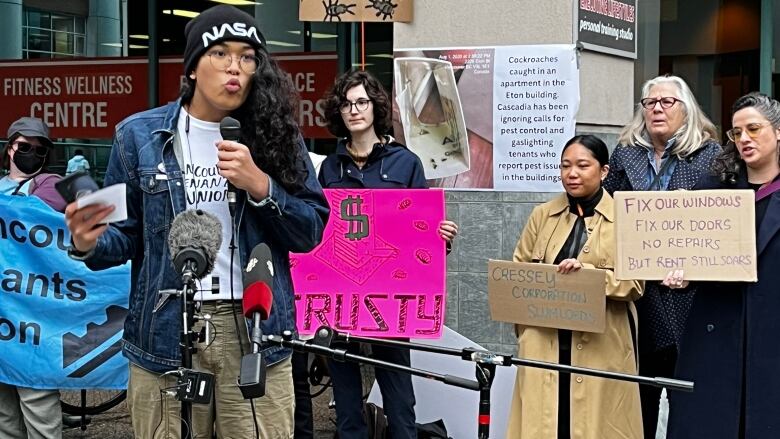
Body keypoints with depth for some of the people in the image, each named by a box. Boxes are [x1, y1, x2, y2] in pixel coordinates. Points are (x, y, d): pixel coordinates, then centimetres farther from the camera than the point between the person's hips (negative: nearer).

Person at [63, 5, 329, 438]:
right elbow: (126, 235, 6)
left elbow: (311, 232, 2)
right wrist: (90, 243, -16)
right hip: (165, 333, 0)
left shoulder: (276, 135, 4)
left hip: (256, 331, 1)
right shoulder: (139, 134, 3)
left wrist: (260, 186, -14)